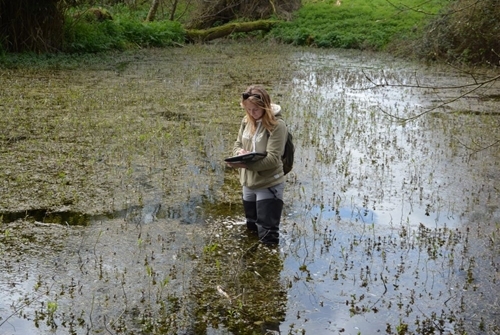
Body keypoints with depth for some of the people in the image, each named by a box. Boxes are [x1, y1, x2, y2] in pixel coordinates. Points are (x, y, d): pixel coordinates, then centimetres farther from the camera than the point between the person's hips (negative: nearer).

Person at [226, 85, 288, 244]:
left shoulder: (277, 125, -18)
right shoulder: (246, 121, 2)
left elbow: (273, 158, -24)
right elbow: (237, 144, 11)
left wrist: (245, 164, -33)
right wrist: (240, 153, -14)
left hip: (269, 185, -7)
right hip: (248, 183, 7)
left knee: (268, 234, -1)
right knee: (251, 228, 23)